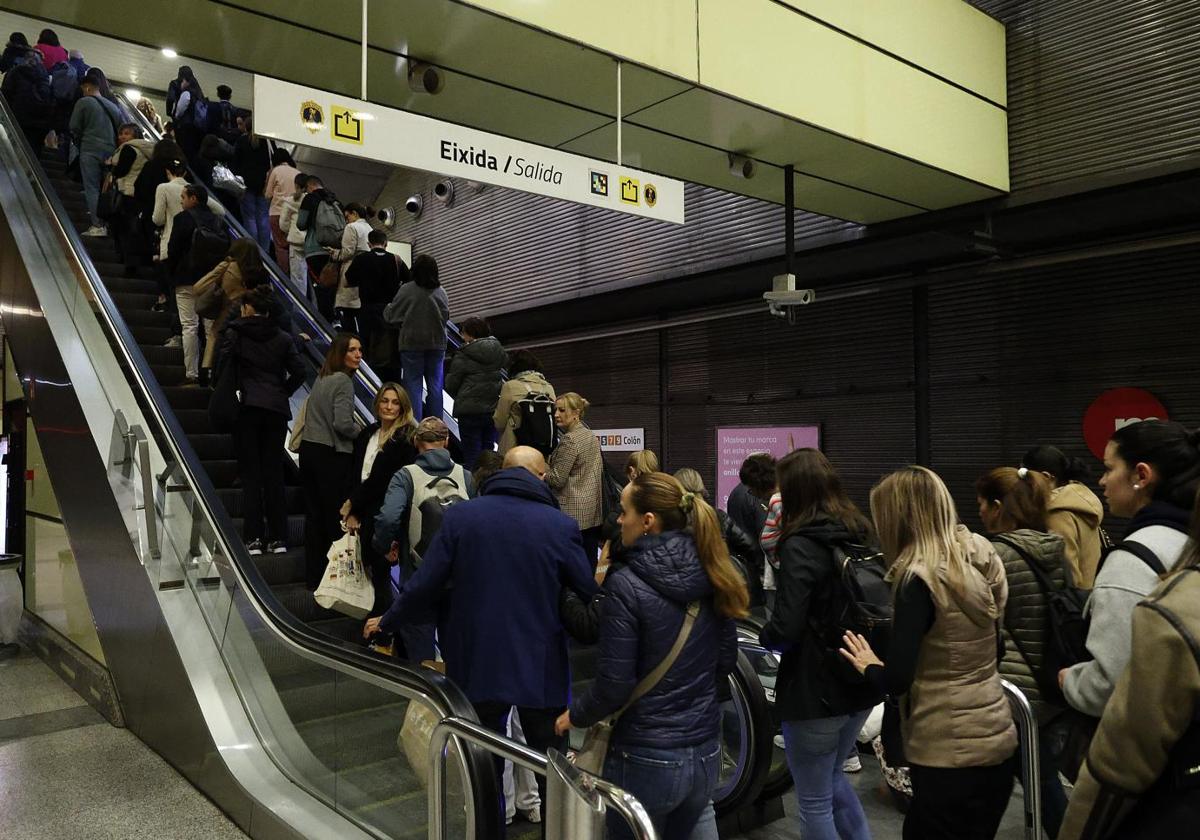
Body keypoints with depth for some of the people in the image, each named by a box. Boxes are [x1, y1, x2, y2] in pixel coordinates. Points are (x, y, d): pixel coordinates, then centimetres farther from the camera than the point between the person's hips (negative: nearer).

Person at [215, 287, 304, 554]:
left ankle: (253, 538, -1)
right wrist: (281, 393, 13)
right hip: (277, 409, 3)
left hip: (247, 407, -3)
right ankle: (278, 538, 7)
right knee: (274, 472, 6)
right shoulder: (283, 338, 9)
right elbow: (299, 372, 3)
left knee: (250, 472, 2)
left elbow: (221, 367, -6)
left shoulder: (235, 333, 1)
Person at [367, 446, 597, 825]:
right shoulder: (561, 525, -11)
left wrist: (387, 621, 12)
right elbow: (588, 593, -5)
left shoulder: (460, 516, -7)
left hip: (478, 665, 2)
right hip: (541, 666, -1)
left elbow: (425, 585, -6)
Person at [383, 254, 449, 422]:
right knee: (435, 384, 11)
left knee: (413, 384, 3)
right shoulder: (441, 292, -2)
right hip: (437, 343, 3)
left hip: (412, 344, -3)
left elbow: (391, 316, -5)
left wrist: (387, 308, 16)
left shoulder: (407, 290, -12)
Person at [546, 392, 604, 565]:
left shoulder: (569, 440, -14)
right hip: (593, 511, 9)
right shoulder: (591, 436, 12)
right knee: (590, 560, 11)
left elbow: (557, 479, -15)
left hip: (573, 512, -9)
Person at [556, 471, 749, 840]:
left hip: (646, 758, -5)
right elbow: (726, 659, 8)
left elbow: (614, 684, -17)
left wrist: (574, 714, 1)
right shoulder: (709, 576, -3)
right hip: (705, 751, 5)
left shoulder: (626, 586, -20)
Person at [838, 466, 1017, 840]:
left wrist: (870, 667, 0)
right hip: (998, 740, 8)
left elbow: (896, 681, -21)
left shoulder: (920, 578, -19)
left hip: (949, 752, -8)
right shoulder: (982, 561, 3)